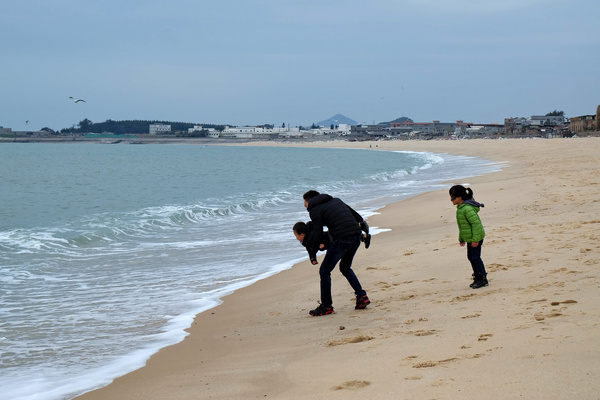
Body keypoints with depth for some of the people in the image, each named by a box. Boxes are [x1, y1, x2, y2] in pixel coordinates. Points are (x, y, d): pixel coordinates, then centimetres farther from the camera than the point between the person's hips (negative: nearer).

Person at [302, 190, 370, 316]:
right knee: (345, 268, 28)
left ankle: (326, 306, 11)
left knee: (324, 271, 6)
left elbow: (318, 234, -2)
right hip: (356, 236, 8)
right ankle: (362, 297, 19)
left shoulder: (315, 210, 3)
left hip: (342, 239, -8)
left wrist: (313, 250, 13)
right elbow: (357, 217, 23)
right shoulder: (336, 201, 25)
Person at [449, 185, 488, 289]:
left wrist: (475, 239, -26)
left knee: (475, 257, -5)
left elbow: (476, 223, -26)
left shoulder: (468, 209, -24)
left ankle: (483, 279, 3)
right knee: (471, 257, 14)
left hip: (475, 238, -10)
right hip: (469, 238, 10)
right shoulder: (461, 208, 10)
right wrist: (461, 238, 25)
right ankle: (477, 277, 24)